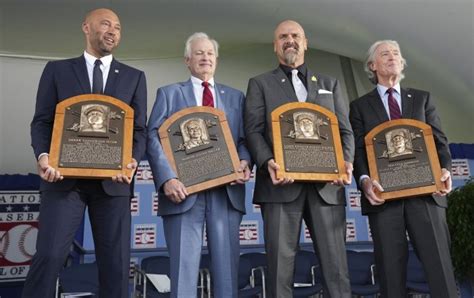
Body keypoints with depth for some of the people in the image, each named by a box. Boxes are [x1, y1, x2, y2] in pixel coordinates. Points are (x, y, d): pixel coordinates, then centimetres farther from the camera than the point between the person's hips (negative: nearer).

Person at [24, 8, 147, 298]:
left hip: (112, 180, 1)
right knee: (50, 255, -5)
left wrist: (133, 159, -13)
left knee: (116, 261, 5)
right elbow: (42, 121, 6)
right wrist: (44, 155, -14)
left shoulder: (134, 77, 13)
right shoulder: (57, 70, 11)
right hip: (64, 177, -1)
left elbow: (140, 128, 6)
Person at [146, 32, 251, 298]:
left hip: (226, 190, 2)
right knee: (184, 267, 0)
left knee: (227, 266, 4)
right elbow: (154, 137, 0)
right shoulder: (169, 93, 12)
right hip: (184, 190, -2)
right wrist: (167, 178, -15)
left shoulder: (235, 96, 20)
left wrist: (245, 162, -9)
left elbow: (244, 139, 14)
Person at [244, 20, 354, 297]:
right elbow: (254, 131, 2)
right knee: (281, 266, 1)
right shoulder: (260, 84, 14)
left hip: (326, 184, 2)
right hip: (282, 185, -2)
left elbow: (345, 130, 14)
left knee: (336, 265, 2)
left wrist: (346, 161, -7)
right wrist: (267, 163, -17)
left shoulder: (330, 84, 22)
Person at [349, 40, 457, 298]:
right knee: (391, 269, 2)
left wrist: (444, 169, -9)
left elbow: (439, 140, 11)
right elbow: (358, 149, 3)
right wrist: (365, 179, -16)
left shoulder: (422, 98, 19)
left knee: (439, 264, -2)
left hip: (424, 191, 2)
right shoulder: (360, 106, 13)